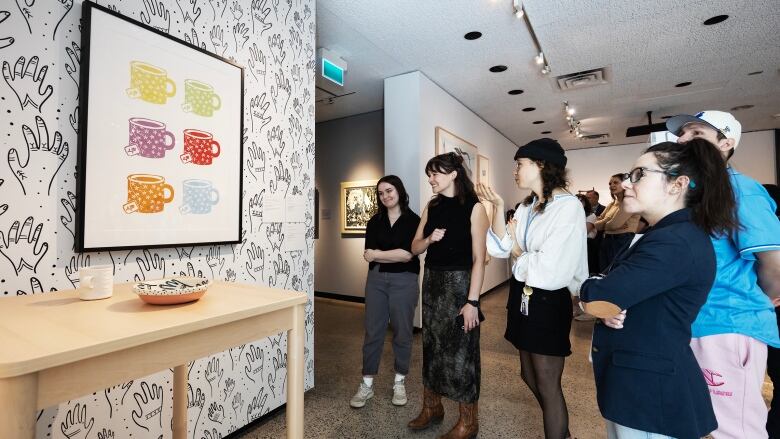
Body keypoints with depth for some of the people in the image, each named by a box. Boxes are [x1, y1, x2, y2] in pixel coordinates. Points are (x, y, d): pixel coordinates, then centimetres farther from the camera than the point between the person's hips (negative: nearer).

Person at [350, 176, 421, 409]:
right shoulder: (374, 221, 7)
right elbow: (369, 254, -1)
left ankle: (399, 383, 27)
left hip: (404, 281, -3)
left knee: (402, 332, 9)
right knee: (372, 331, 7)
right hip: (376, 279, 3)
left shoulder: (413, 220, -4)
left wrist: (379, 254, -8)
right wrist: (396, 255, -11)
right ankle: (367, 384, 21)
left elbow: (408, 254, -13)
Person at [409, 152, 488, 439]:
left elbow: (478, 259, -13)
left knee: (460, 350, 5)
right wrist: (429, 238, -11)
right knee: (431, 345, 16)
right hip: (432, 281, 6)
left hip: (459, 282, -6)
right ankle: (431, 407, 36)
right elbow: (414, 248, 10)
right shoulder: (431, 207, 7)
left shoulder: (473, 208, -10)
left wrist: (472, 301, -17)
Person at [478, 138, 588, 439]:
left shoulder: (569, 206, -17)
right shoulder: (526, 207, 7)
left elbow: (550, 269, -23)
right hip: (521, 297, 8)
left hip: (548, 302, -8)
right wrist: (498, 209, -9)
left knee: (547, 384, 10)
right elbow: (501, 248, 0)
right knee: (530, 376, 23)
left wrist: (518, 252, -6)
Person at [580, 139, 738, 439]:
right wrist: (609, 306, -14)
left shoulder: (676, 242, -24)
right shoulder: (656, 236, 11)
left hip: (654, 390, -9)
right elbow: (602, 300, 9)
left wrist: (597, 297, -5)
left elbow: (595, 299, -28)